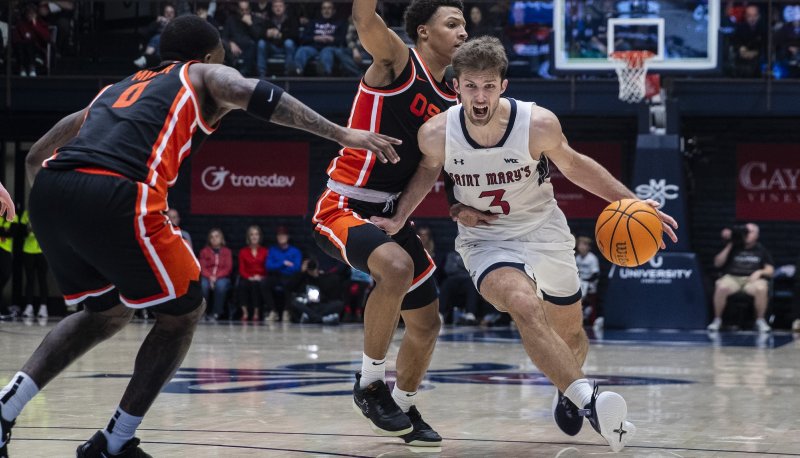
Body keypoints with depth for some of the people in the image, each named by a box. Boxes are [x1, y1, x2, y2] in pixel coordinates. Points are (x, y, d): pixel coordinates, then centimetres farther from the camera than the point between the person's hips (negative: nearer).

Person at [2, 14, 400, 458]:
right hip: (114, 195, -6)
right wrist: (342, 134, -1)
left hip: (48, 190, 6)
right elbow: (257, 95, 2)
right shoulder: (205, 75, 23)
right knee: (183, 311, 16)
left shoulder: (116, 88, 36)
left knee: (109, 312, 29)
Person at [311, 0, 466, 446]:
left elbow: (430, 165, 0)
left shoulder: (452, 102, 9)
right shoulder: (396, 59, -10)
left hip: (391, 214, 8)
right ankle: (370, 382, -17)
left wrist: (401, 216, -15)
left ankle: (404, 407, 39)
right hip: (343, 207, -8)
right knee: (397, 267, -36)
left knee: (426, 326, 13)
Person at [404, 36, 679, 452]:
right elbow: (425, 179, 5)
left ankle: (567, 392, 52)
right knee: (525, 305, -34)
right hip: (487, 241, -2)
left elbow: (573, 164, -1)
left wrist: (633, 202, -5)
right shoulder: (436, 134, -19)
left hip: (545, 233, 2)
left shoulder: (539, 124, -21)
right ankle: (588, 401, -39)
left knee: (570, 334, 19)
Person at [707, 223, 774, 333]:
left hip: (752, 279, 0)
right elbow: (717, 263, 7)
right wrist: (729, 246, 2)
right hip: (732, 278, 0)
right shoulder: (734, 247, 15)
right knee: (721, 287, -35)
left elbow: (770, 270, 12)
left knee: (761, 288, -36)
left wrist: (759, 272, -10)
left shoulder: (761, 250, 15)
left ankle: (760, 320, -16)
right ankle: (717, 319, -17)